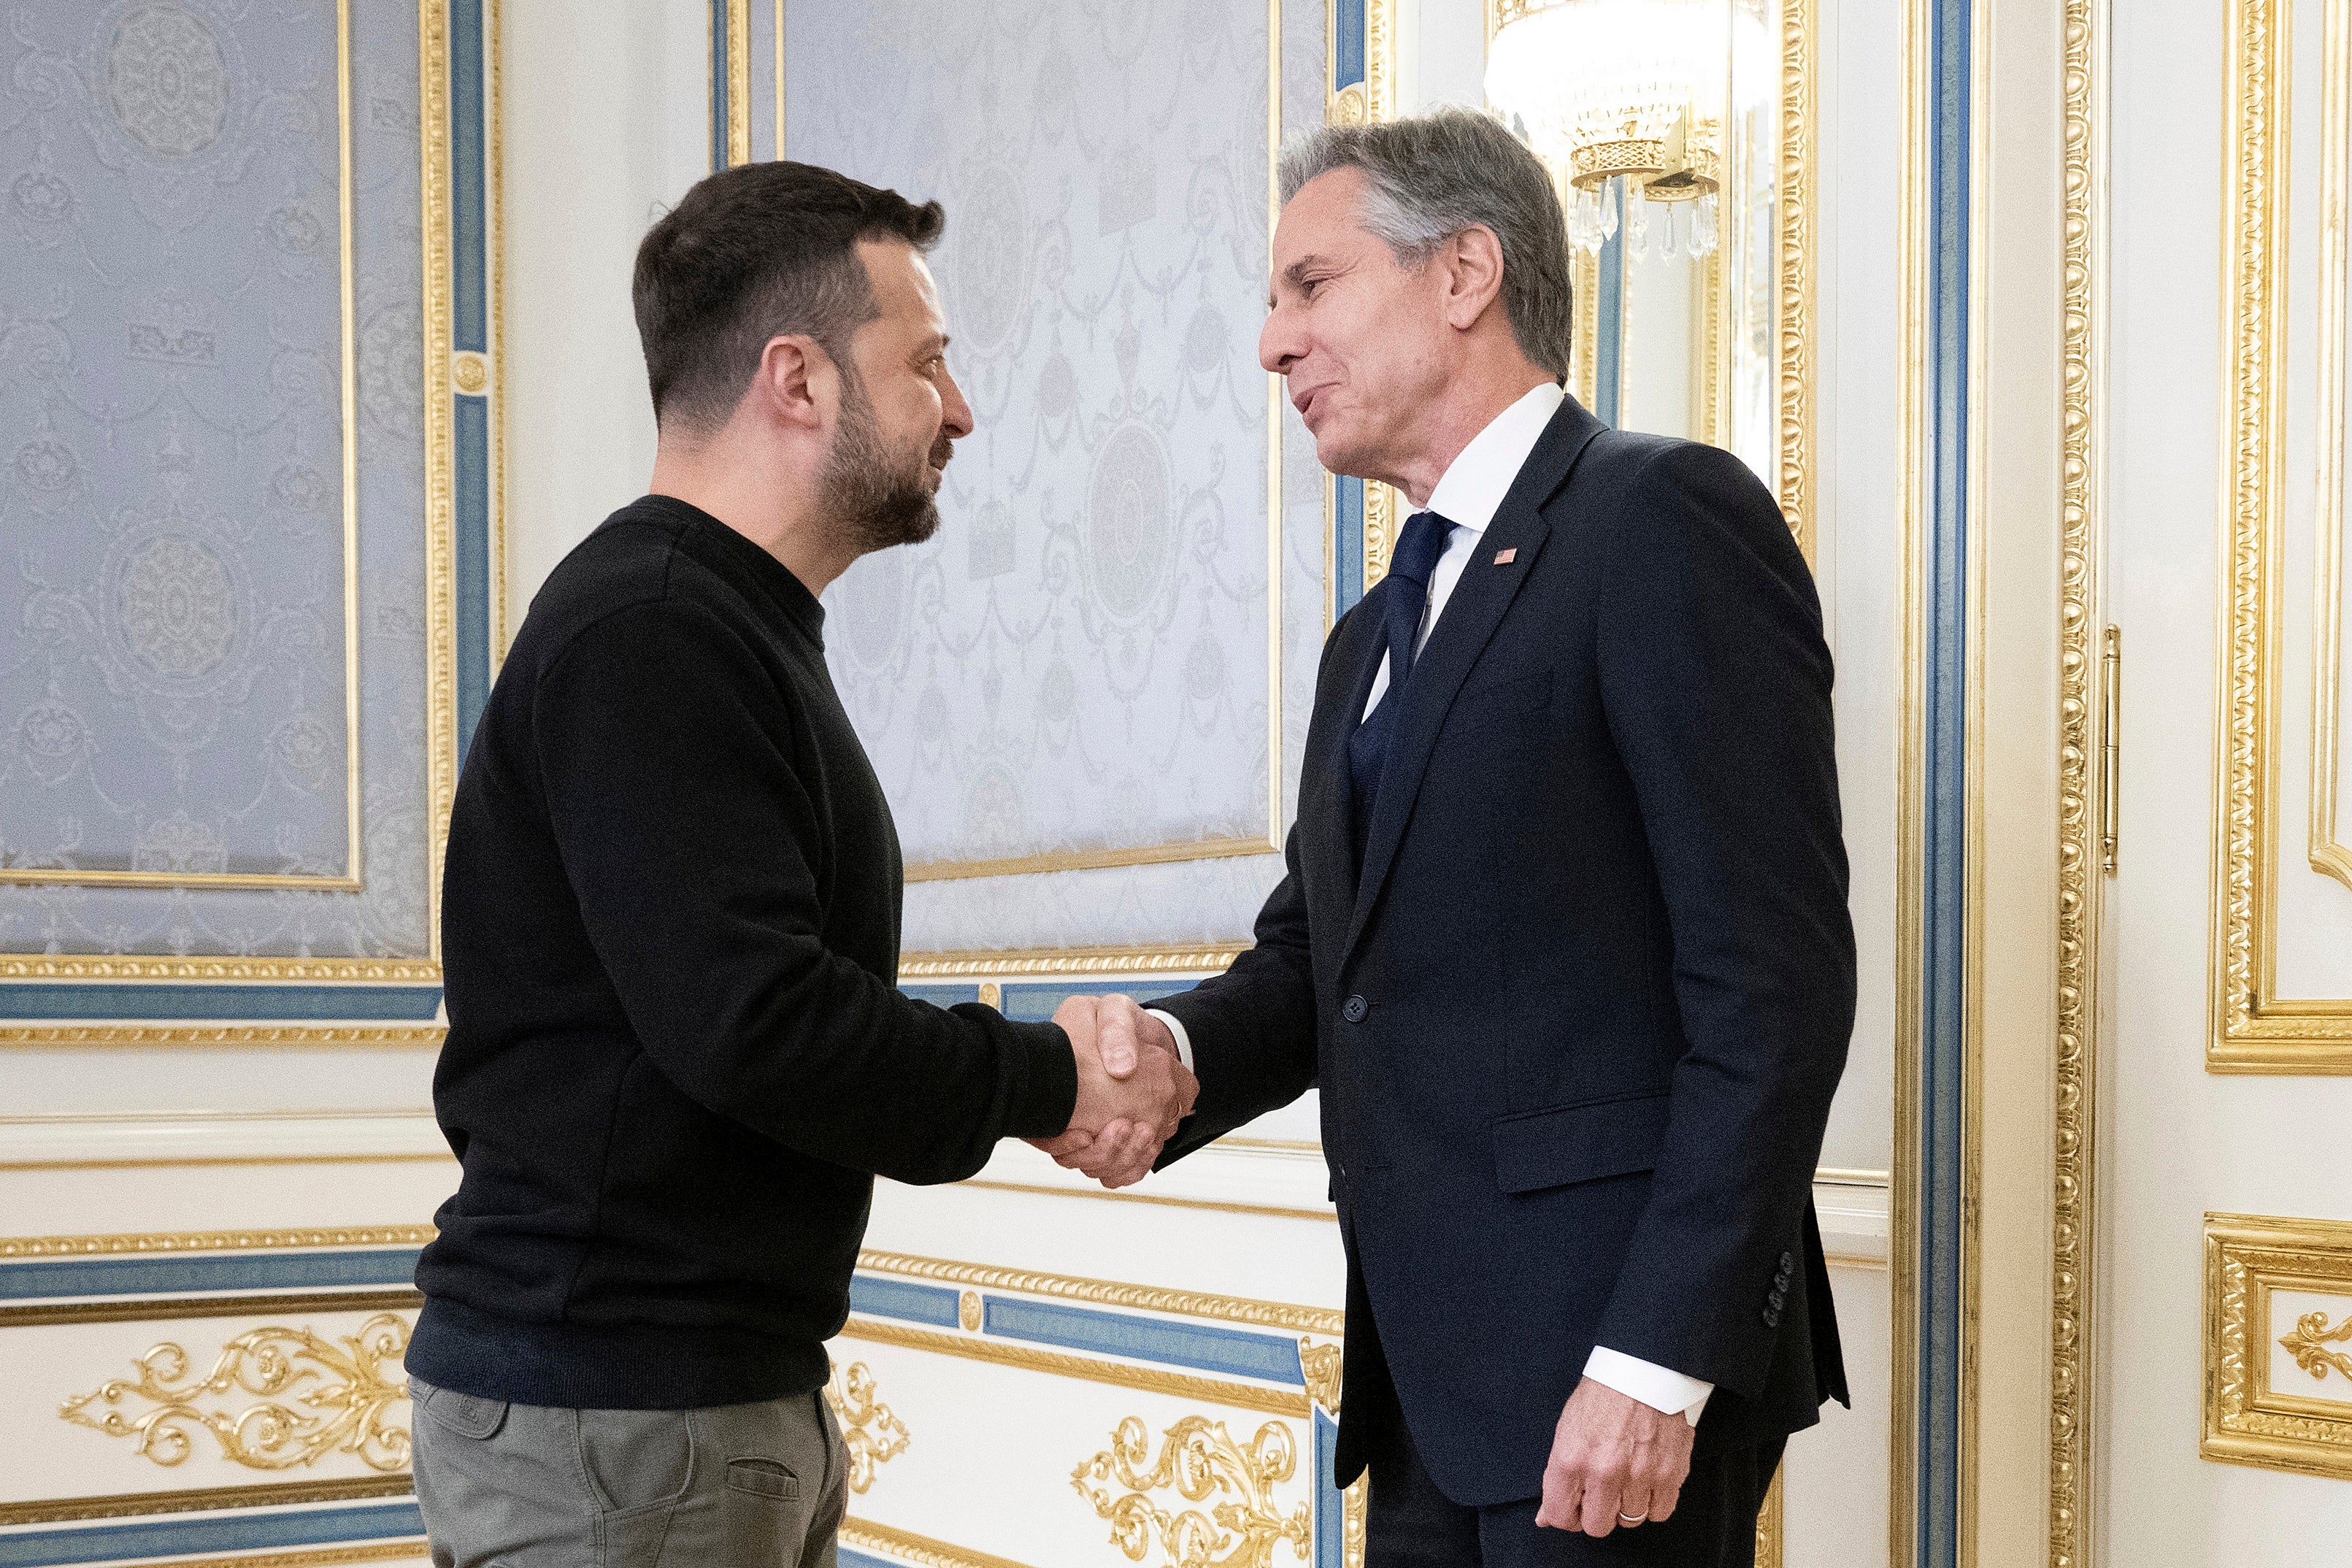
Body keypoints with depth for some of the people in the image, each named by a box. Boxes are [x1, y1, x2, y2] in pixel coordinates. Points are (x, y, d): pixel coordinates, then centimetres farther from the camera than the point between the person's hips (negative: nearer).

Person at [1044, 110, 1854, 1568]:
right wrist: (1174, 1052, -5)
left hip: (1623, 1369, -8)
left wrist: (1662, 1361, -20)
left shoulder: (1666, 517, -8)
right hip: (1430, 1382, 8)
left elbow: (1772, 979, -16)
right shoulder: (1376, 638, 20)